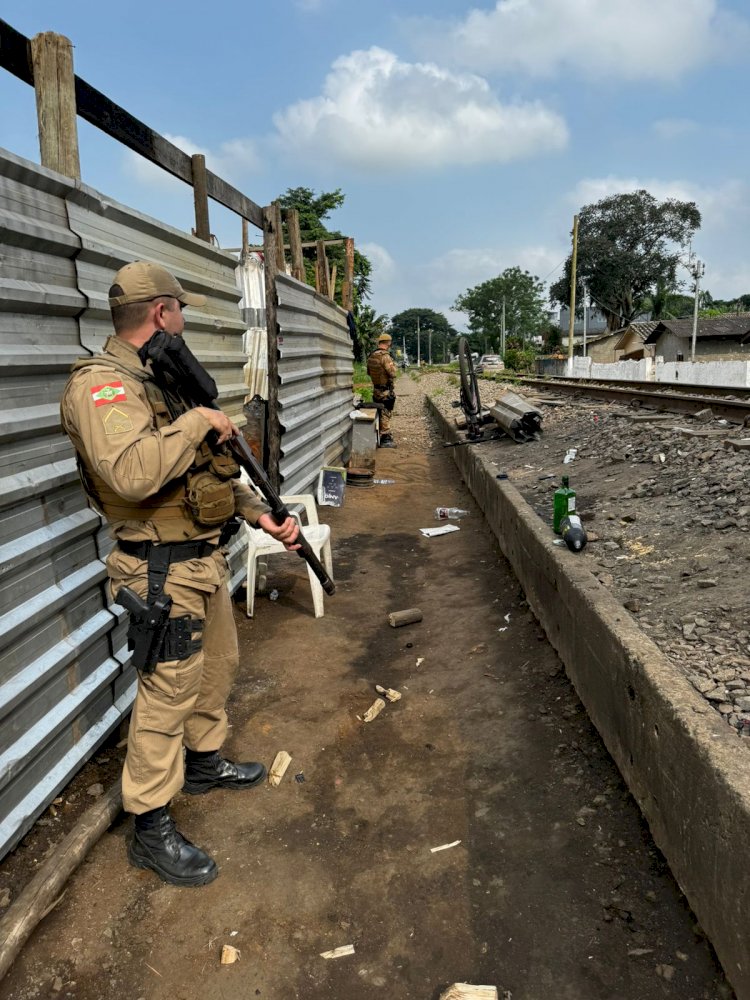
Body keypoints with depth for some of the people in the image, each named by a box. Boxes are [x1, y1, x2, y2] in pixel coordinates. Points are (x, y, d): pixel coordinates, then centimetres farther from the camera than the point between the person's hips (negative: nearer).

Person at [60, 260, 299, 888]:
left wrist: (261, 514, 7)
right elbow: (131, 473, -38)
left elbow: (216, 467, 16)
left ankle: (204, 764, 46)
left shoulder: (165, 379, 12)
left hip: (206, 558, 10)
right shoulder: (101, 385, -19)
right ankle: (151, 830, 19)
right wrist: (197, 421, -26)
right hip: (163, 571, -10)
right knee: (167, 695, 1)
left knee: (216, 666, 23)